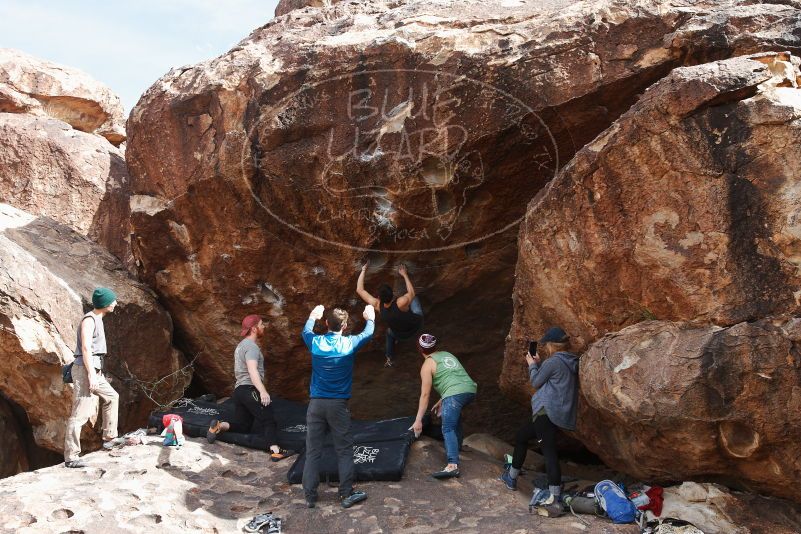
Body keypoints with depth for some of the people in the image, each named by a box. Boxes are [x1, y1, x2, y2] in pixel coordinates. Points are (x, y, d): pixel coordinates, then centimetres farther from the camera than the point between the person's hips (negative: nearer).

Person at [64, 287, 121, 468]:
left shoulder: (96, 319, 18)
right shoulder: (89, 319, -12)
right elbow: (85, 347, -21)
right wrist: (91, 374, -26)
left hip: (94, 371, 11)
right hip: (86, 370, -11)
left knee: (111, 397, 24)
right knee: (80, 414, -12)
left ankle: (109, 438, 29)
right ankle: (71, 457, -12)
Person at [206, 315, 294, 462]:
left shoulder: (241, 345, 23)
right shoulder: (251, 346, -10)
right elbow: (252, 370, -24)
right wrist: (262, 391, -34)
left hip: (238, 389, 9)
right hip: (250, 390, -9)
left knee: (242, 426, 11)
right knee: (269, 420, -12)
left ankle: (219, 426, -8)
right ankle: (275, 451, -23)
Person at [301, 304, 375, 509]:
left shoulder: (316, 342, -3)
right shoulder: (349, 344, -7)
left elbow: (305, 331, 22)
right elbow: (368, 334, 15)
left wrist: (313, 316, 41)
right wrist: (370, 318, 35)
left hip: (316, 403, 2)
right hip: (338, 405, -2)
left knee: (313, 451, 6)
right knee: (344, 450, 7)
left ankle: (310, 495, 9)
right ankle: (347, 494, 10)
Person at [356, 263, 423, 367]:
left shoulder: (378, 306, -29)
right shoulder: (401, 303, -39)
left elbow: (359, 290, -22)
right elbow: (411, 293, -16)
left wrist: (363, 271, -17)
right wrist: (404, 275, -9)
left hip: (400, 335, 2)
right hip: (416, 326, -2)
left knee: (390, 332, 39)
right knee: (414, 297, 14)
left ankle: (390, 358, 49)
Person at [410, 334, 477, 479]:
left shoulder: (427, 365, 7)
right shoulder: (447, 355, 28)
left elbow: (425, 395, 3)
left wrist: (418, 420, 5)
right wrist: (441, 401, 36)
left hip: (455, 394, -8)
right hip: (471, 389, 8)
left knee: (448, 429, -13)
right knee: (455, 412, 36)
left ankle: (453, 466, -31)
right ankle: (457, 444, 43)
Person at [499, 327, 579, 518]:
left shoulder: (554, 361, -11)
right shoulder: (569, 363, 16)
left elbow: (536, 382, -1)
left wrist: (532, 365, 14)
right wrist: (539, 363, 19)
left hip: (547, 411, -10)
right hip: (561, 414, 10)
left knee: (549, 450, -17)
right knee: (522, 435, 23)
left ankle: (555, 499, -25)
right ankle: (512, 478, 34)